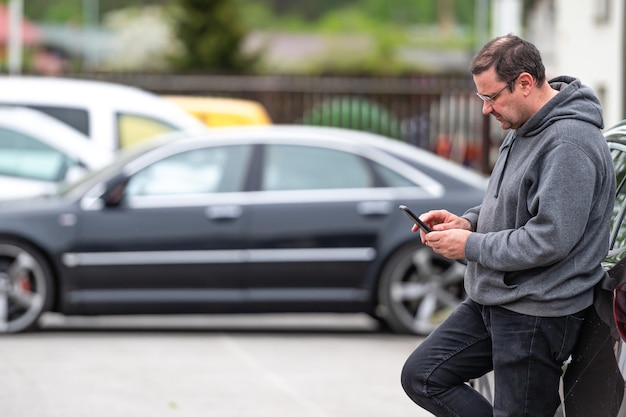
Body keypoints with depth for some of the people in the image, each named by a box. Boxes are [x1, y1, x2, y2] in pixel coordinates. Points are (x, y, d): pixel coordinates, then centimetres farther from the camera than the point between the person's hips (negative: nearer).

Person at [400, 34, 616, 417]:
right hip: (491, 302, 10)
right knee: (421, 377, 7)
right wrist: (467, 222, 4)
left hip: (538, 314, -10)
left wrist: (471, 246, -17)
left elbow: (551, 239, -27)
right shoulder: (521, 130, 11)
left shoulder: (570, 143, -22)